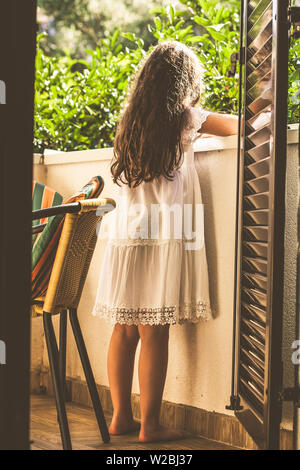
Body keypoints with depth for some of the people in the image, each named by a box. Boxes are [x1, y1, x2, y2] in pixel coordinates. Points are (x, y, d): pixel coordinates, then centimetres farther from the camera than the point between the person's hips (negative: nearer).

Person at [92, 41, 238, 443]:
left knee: (125, 331, 10)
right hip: (162, 238, -6)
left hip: (124, 238, 6)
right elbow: (238, 126, 8)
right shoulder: (185, 118, -2)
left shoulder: (131, 121, 12)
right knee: (154, 334, -3)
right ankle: (150, 426, 3)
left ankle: (121, 417, 17)